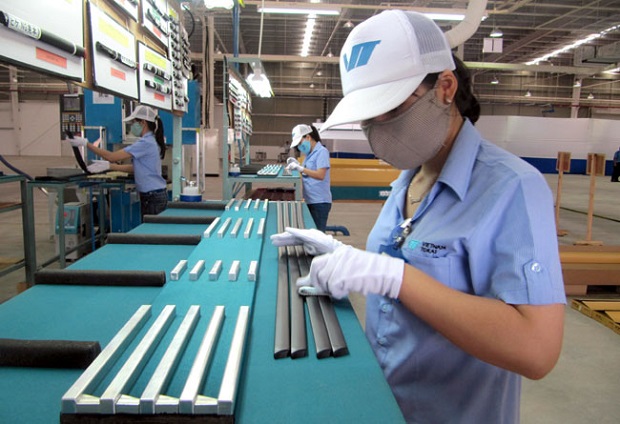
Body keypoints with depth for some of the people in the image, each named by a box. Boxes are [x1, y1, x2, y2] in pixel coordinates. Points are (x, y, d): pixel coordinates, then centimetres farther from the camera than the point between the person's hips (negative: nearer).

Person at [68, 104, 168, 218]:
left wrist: (86, 143, -10)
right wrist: (108, 165, 5)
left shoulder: (145, 143, -18)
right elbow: (135, 168, 12)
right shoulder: (150, 141, 13)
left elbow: (112, 156, -16)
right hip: (152, 196, 9)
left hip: (154, 198, -9)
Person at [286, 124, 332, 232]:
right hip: (310, 201, 8)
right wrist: (297, 165, 4)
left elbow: (320, 175, -20)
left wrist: (300, 168, -21)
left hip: (319, 202, -8)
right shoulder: (310, 154, 14)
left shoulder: (322, 152, -11)